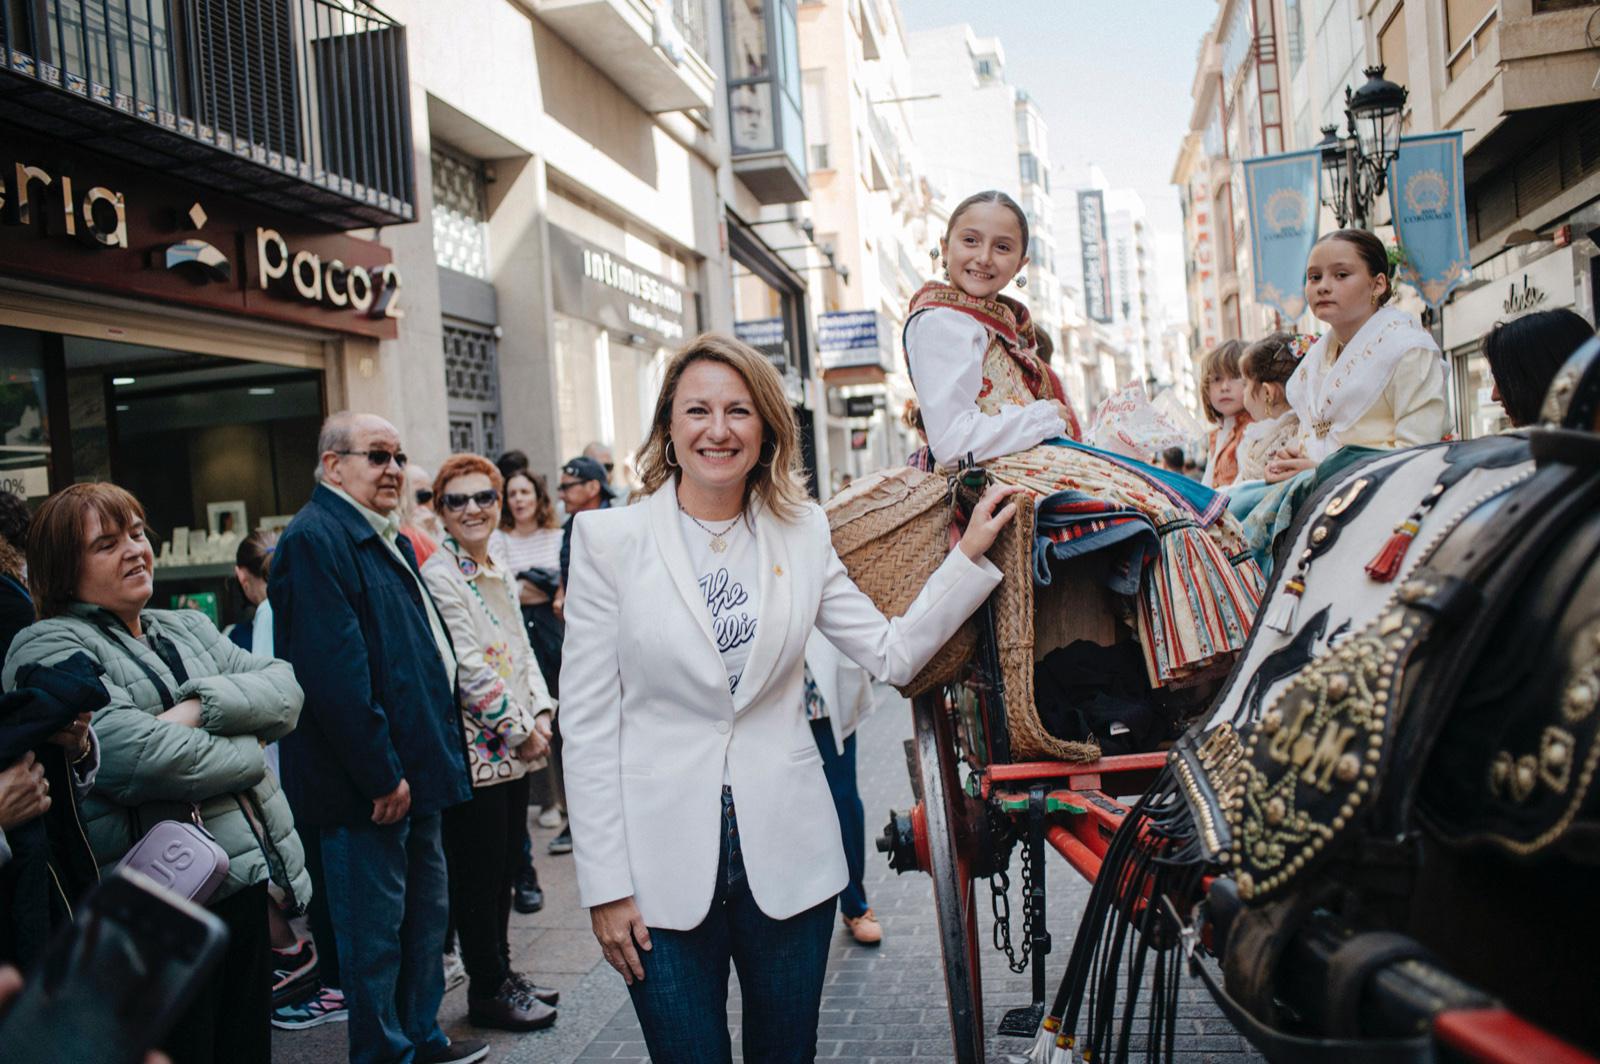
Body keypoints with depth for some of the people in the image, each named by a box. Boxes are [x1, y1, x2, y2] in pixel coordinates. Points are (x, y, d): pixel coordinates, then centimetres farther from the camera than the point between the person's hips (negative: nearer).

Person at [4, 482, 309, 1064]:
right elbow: (134, 751, -20)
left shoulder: (189, 626, 17)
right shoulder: (50, 647, -5)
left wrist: (197, 708, -14)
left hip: (246, 883, 7)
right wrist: (246, 754, -7)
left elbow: (285, 689, 3)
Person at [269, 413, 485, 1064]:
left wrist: (436, 757, 15)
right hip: (369, 787, -10)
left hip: (415, 772, 10)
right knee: (375, 935, 4)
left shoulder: (392, 541, 15)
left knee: (426, 913, 20)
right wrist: (382, 777, -21)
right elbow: (335, 674, -23)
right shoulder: (315, 539, -16)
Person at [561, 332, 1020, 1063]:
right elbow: (587, 721, -6)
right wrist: (605, 885, -7)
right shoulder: (609, 538, -6)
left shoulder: (803, 532, 3)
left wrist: (970, 554, -4)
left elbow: (892, 654, 3)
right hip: (663, 864, -2)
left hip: (786, 850, 3)